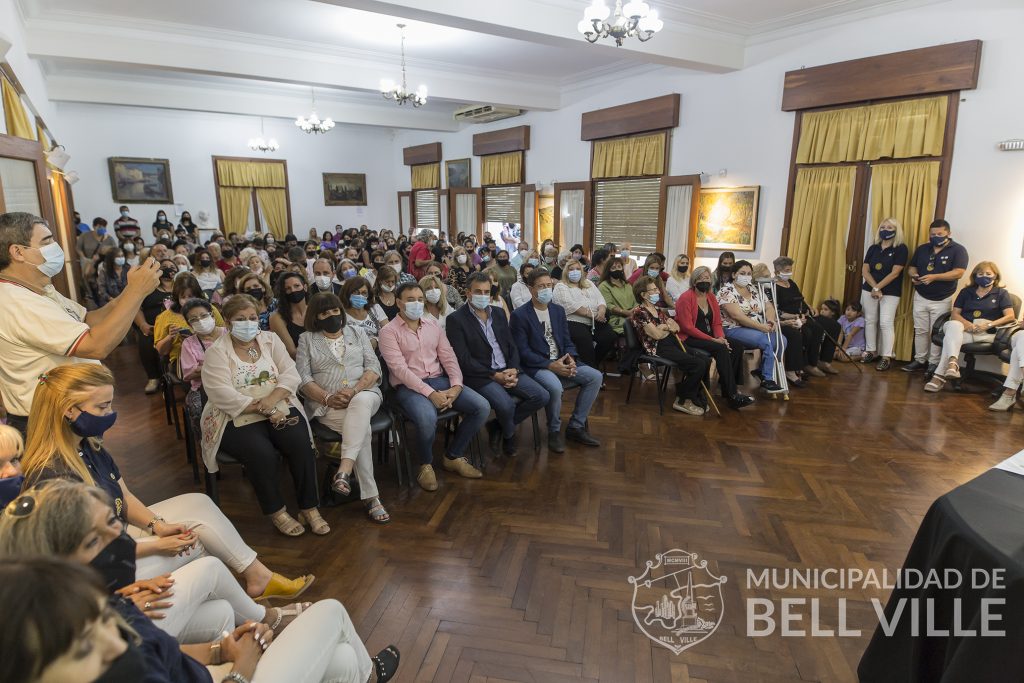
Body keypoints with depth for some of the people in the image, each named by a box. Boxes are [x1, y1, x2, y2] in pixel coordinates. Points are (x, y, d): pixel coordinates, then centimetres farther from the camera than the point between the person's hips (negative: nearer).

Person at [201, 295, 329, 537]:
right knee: (262, 452, -30)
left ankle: (309, 508, -9)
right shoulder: (216, 351, -1)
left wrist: (271, 399, -18)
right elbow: (223, 395, -14)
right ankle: (276, 512, -8)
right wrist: (264, 410, -20)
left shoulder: (271, 340, 10)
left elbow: (290, 374, 1)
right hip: (237, 418, -3)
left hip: (279, 409, 3)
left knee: (301, 444, -23)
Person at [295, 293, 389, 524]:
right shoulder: (307, 339, 15)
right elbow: (302, 377, 3)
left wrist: (355, 390, -12)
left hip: (364, 395, 1)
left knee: (361, 402, -38)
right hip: (328, 404, -1)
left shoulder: (358, 333, 18)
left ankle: (344, 470, -46)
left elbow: (373, 367, 7)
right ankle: (370, 496, -28)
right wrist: (328, 398, -14)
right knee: (362, 427, -32)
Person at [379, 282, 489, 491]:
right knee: (428, 419, -37)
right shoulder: (389, 331, -3)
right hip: (409, 386, -5)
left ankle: (454, 456, 6)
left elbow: (449, 358, 9)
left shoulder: (434, 326, 14)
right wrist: (430, 393, -23)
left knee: (482, 407, -13)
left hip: (440, 380, 6)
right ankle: (425, 464, -4)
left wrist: (456, 386, -11)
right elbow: (400, 369, -15)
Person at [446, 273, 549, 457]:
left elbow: (511, 346, 14)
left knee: (541, 396, -10)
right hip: (480, 375, -6)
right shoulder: (456, 319, -5)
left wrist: (513, 370, -6)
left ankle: (498, 426, 9)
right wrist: (495, 376, -16)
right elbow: (463, 359, -11)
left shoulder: (499, 313, 15)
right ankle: (509, 435, 8)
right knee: (506, 405, -30)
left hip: (507, 371, 6)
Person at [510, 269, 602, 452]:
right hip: (536, 366, -6)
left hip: (561, 362, 7)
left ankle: (575, 427, 0)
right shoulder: (520, 315, -8)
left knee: (595, 376, -11)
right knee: (555, 386, -36)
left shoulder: (558, 310, 12)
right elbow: (523, 352, -13)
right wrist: (550, 365, -21)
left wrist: (570, 358, -10)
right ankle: (554, 431, -7)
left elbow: (567, 341, 13)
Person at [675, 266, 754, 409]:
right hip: (689, 339, -7)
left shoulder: (711, 297, 12)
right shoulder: (686, 298, -10)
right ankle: (732, 395, -25)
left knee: (737, 347, -15)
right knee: (721, 349, -29)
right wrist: (713, 340, -19)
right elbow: (687, 327, -16)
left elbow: (717, 323, 12)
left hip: (709, 337, 7)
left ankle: (726, 386, -7)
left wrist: (721, 337, -11)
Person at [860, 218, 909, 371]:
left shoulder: (901, 249, -5)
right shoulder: (873, 248, 8)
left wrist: (878, 287, -14)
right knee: (870, 321, 8)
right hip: (869, 290, 5)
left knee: (886, 323, -9)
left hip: (890, 292, -4)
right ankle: (871, 351, 19)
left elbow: (895, 273, -12)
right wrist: (874, 288, -11)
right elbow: (865, 270, 1)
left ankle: (887, 357, -6)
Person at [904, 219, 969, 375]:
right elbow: (912, 267, 11)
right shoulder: (922, 249, 6)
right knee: (920, 331, 10)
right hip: (920, 297, 4)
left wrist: (934, 277, -29)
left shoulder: (958, 250, -8)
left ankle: (934, 363, 12)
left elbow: (958, 273, -18)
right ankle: (919, 360, 20)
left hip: (942, 300, -4)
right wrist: (914, 276, -12)